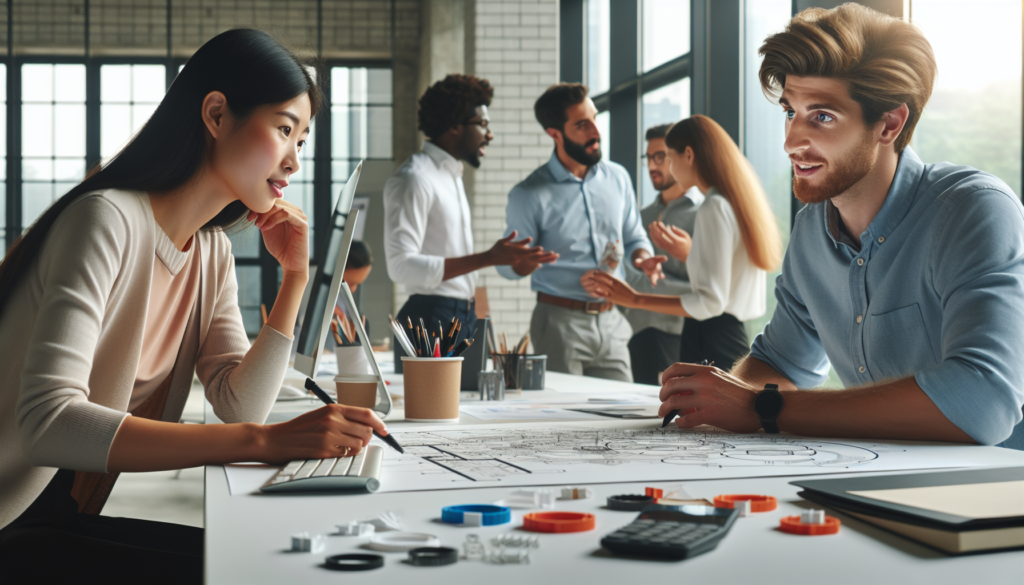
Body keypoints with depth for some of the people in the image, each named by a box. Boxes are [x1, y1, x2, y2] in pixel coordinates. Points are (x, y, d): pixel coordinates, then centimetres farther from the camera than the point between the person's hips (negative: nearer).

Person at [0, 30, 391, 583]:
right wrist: (264, 441, -38)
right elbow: (47, 419, -32)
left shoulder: (213, 252, 9)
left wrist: (295, 276, -3)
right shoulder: (109, 220, -19)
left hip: (77, 521, 8)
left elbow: (239, 407, 3)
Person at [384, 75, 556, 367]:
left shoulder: (452, 175, 19)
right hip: (431, 318, -9)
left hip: (464, 317, 9)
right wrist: (488, 258, -23)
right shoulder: (413, 179, -11)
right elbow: (401, 265, -21)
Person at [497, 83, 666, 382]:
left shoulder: (617, 178, 7)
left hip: (612, 323, 4)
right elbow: (507, 267, -1)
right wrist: (524, 261, -25)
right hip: (561, 322, -4)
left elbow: (634, 237, 18)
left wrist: (643, 258, -5)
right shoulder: (530, 195, -6)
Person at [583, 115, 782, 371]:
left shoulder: (714, 209, -14)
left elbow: (711, 301, -21)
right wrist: (690, 256, 23)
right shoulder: (740, 202, 15)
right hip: (736, 337, 10)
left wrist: (635, 299, -19)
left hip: (710, 343, -10)